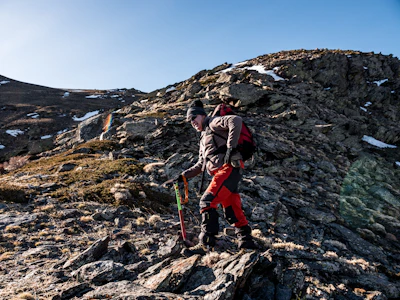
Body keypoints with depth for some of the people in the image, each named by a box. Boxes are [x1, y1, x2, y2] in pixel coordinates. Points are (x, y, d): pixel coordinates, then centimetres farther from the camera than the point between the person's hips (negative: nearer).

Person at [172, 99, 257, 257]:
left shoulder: (213, 122, 4)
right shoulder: (204, 139, 30)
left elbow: (236, 120, -15)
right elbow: (201, 165, 30)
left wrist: (231, 146, -20)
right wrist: (184, 175, 20)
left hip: (229, 168, -9)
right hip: (222, 173, 9)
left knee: (207, 201, -16)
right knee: (232, 209, 10)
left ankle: (205, 244, -15)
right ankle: (246, 241, 19)